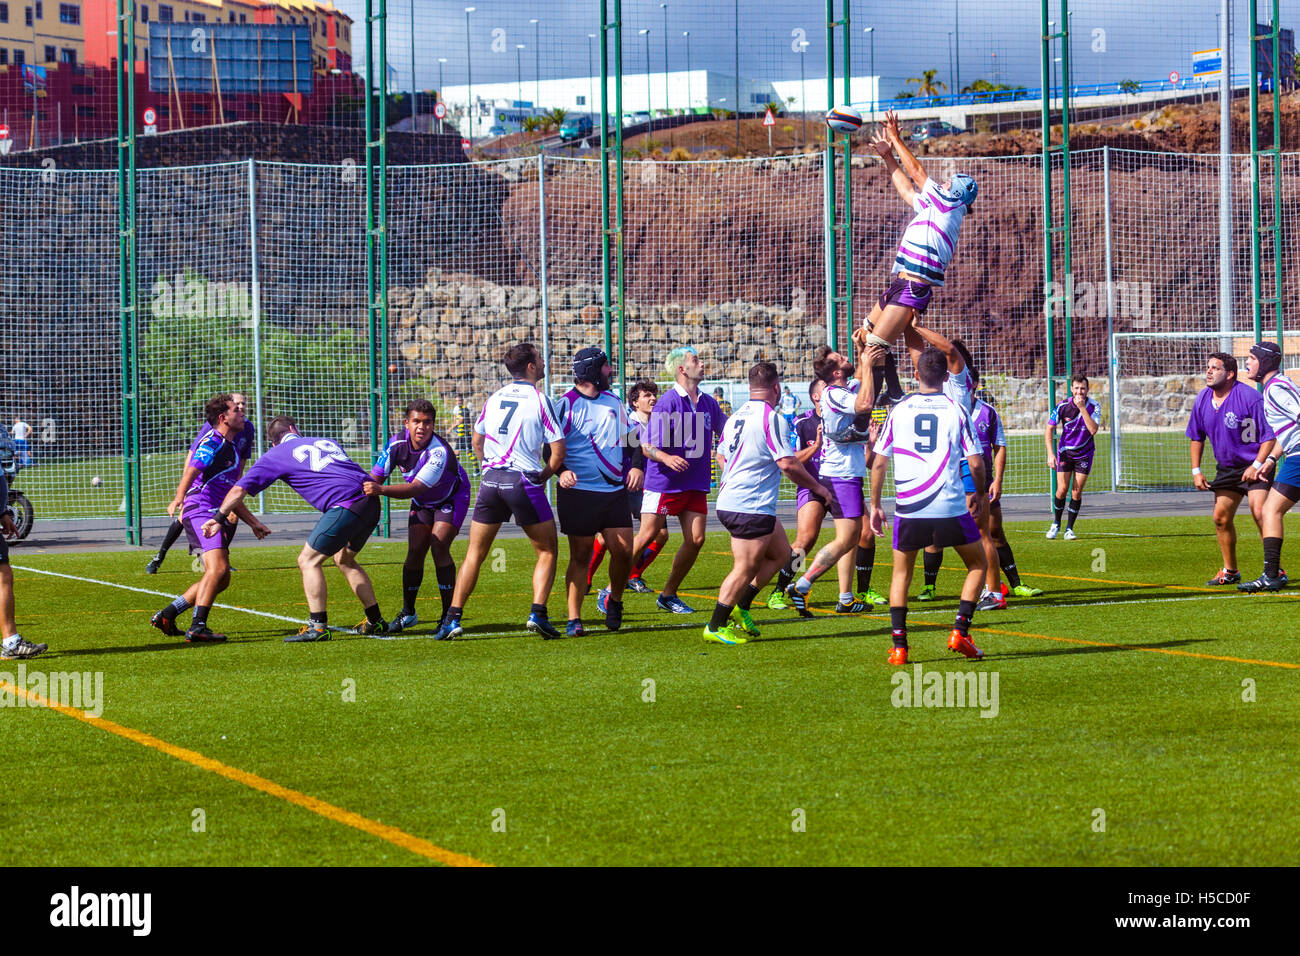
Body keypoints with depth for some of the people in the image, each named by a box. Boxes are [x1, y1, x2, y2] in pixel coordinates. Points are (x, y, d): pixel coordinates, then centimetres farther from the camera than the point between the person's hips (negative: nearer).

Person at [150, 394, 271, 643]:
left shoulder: (229, 448, 25)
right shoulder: (212, 442, -7)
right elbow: (191, 471, -25)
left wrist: (254, 523, 34)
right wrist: (179, 497, -43)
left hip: (216, 517, 10)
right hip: (202, 510, -10)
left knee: (220, 580, 11)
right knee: (218, 568, -24)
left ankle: (166, 615, 14)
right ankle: (198, 627, -30)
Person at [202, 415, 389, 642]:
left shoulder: (276, 456, 12)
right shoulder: (327, 442, 26)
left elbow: (239, 489, 15)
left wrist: (219, 518, 25)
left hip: (345, 507, -7)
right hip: (371, 504, 7)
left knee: (309, 561, 4)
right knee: (344, 559, 25)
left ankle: (317, 626, -4)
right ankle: (376, 622, 27)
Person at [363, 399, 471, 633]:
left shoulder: (439, 451, -36)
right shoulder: (397, 443, -19)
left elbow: (415, 488, -42)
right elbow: (376, 476, -10)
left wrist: (381, 490, -53)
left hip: (452, 498, -5)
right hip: (422, 503, 5)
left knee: (438, 546, -22)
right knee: (415, 551, -6)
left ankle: (449, 614, -14)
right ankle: (408, 614, 10)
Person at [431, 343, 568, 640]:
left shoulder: (493, 398, 11)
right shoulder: (539, 401, -5)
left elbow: (477, 443, 19)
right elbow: (558, 451, -7)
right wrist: (543, 476, 9)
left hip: (490, 481, 4)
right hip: (524, 480, -4)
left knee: (475, 554, 11)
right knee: (547, 551, 10)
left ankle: (453, 618, 4)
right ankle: (537, 613, -5)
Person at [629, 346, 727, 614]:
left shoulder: (708, 403, 8)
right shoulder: (667, 403, -12)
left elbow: (726, 434, 26)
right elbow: (646, 446, -13)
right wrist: (667, 458, -30)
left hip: (695, 484, 6)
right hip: (663, 483, -6)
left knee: (696, 539, -3)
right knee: (647, 536, -8)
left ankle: (668, 595, 11)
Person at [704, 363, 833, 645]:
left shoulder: (736, 417, 12)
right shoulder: (772, 418, -14)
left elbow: (721, 455, 25)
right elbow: (788, 463, -18)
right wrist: (817, 487, -5)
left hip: (730, 501, 10)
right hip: (751, 508, -10)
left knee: (781, 553, 19)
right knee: (745, 569, -3)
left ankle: (740, 606, 18)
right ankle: (716, 627, 1)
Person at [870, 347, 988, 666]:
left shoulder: (899, 410, 5)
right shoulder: (955, 410, 0)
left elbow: (879, 463, 7)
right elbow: (976, 462, -1)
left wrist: (875, 505, 17)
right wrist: (980, 495, 18)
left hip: (908, 508, 2)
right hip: (951, 506, -2)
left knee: (901, 573, 17)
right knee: (978, 564, 18)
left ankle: (899, 645, 6)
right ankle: (960, 630, 3)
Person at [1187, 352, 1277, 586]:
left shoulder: (1249, 397, -19)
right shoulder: (1203, 399, 1)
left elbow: (1270, 436, -16)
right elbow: (1196, 436, 15)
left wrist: (1256, 466, -22)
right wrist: (1196, 470, 7)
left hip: (1254, 465, -7)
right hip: (1226, 468, 7)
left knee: (1259, 512, -22)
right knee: (1221, 517, 6)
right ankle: (1230, 572, 21)